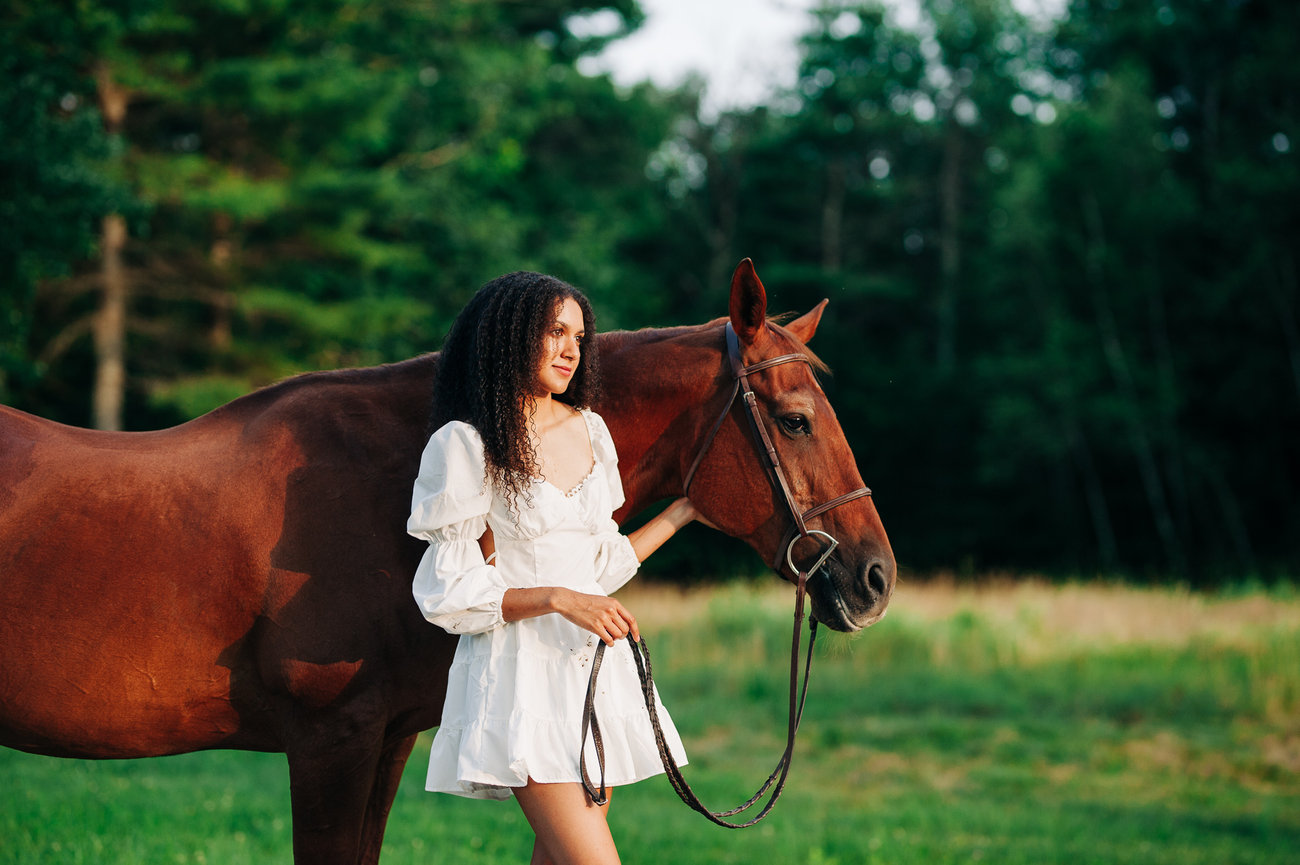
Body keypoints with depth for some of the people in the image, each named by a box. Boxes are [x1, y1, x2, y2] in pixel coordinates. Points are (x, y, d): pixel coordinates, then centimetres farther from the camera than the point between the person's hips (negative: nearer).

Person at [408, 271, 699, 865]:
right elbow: (449, 595, -10)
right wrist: (557, 598, -19)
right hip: (522, 672, -7)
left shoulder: (589, 430, 12)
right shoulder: (463, 446, -8)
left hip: (597, 665, 7)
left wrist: (680, 513, 20)